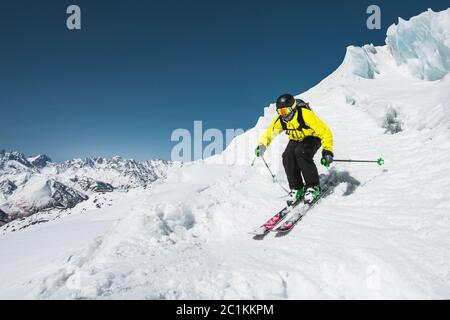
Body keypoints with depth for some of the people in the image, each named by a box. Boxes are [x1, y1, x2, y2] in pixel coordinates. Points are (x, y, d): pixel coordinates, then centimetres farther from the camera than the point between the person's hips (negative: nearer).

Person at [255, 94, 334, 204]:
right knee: (287, 156, -23)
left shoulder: (305, 114, -31)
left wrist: (327, 151, -38)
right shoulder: (280, 120, -16)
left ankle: (313, 187, -18)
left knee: (300, 153, -33)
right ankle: (296, 188, -7)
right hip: (296, 140, 5)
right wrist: (261, 146, -19)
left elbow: (324, 131, -30)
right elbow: (269, 133, -2)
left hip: (312, 138, -5)